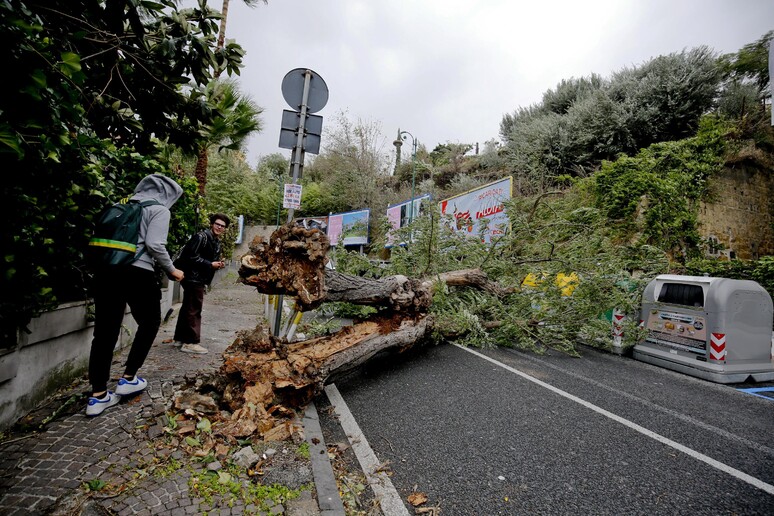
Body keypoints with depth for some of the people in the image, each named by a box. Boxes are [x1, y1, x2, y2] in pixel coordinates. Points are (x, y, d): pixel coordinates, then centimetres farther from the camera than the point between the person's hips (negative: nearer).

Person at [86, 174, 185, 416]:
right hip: (137, 273, -6)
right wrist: (171, 270, 0)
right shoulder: (159, 210, 0)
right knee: (150, 323, 15)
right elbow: (155, 245, -12)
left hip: (105, 270, 6)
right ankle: (128, 379, 16)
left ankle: (98, 396, 11)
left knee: (105, 331, 7)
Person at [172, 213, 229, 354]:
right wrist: (211, 264, -20)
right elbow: (191, 256, -20)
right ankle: (190, 342, 1)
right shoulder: (201, 236, -13)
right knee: (194, 309, -6)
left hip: (200, 279, 10)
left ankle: (180, 338, 28)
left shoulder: (217, 242, 15)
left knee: (187, 308, 17)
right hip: (193, 277, -10)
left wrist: (218, 264, 2)